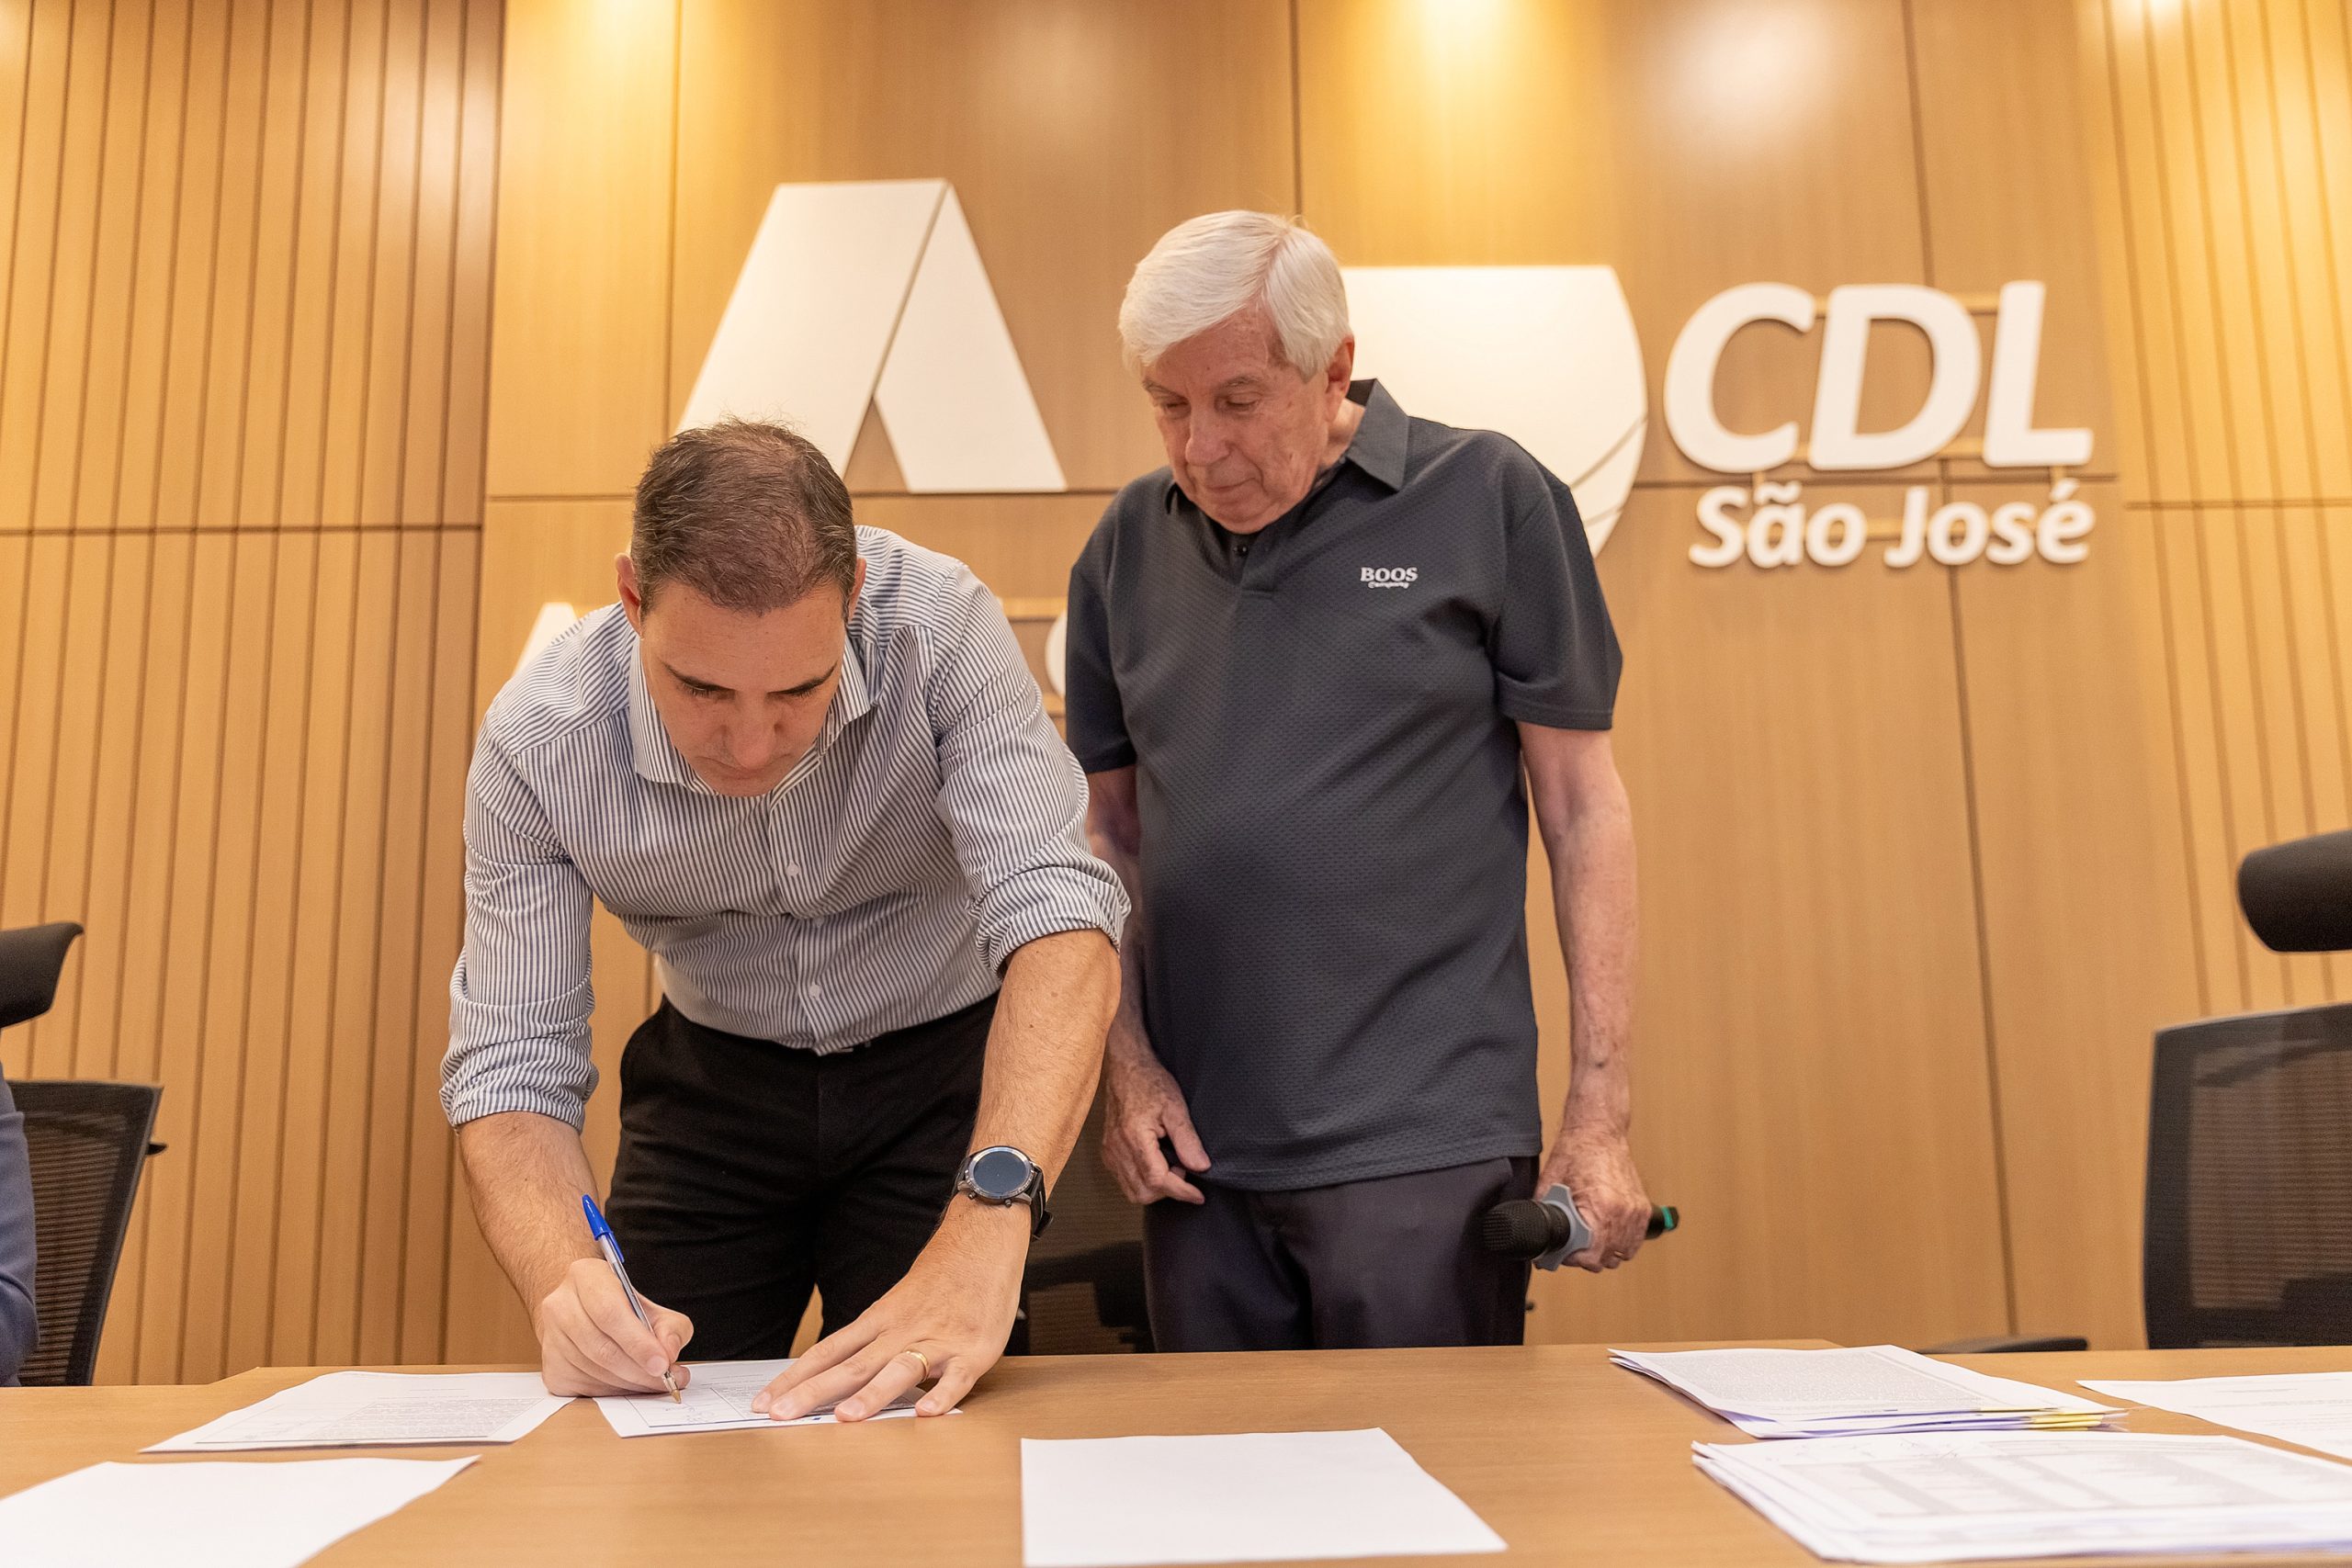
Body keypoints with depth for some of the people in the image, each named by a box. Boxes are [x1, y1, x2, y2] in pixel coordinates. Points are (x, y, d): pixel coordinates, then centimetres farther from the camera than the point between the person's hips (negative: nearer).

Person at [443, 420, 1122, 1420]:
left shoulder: (938, 625, -30)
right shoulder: (536, 743, -23)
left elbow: (1059, 920, -37)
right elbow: (509, 1070, -20)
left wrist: (987, 1230, -50)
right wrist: (566, 1287, -40)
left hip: (942, 1069, -1)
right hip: (713, 1081, 2)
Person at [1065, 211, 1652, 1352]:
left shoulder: (1489, 499, -2)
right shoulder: (1130, 543, 9)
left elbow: (1581, 806, -1)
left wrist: (1600, 1109, -4)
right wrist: (1123, 1057, 2)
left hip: (1427, 1143, -4)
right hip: (1199, 1148, 4)